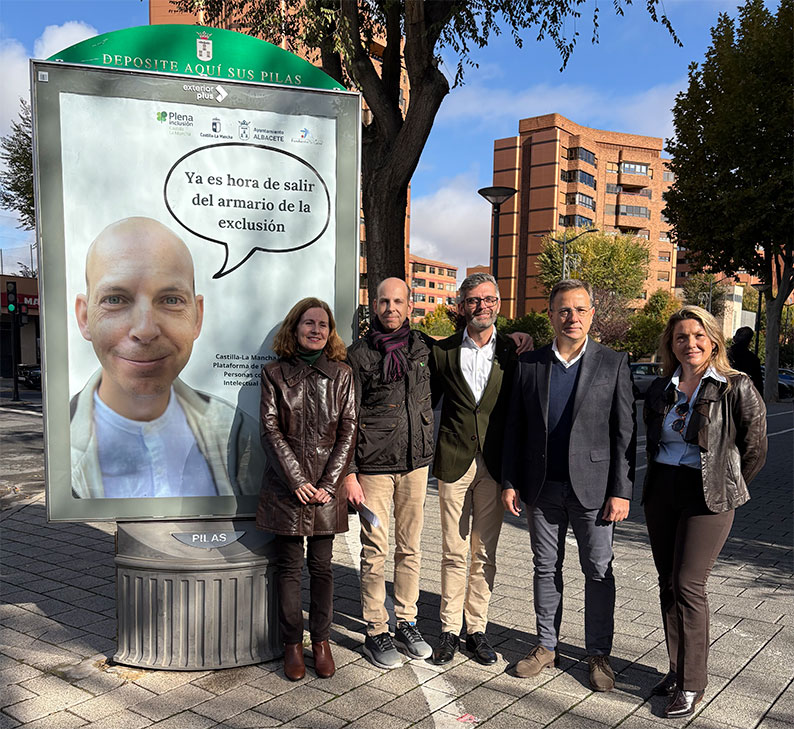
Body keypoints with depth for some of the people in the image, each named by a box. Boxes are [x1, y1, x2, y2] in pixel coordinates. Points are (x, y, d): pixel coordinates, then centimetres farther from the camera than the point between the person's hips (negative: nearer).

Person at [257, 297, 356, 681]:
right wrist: (297, 480, -10)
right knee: (289, 566, 7)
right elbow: (270, 429, -3)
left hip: (327, 485, 1)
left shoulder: (341, 374, 4)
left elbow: (348, 430, 1)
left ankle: (321, 641, 23)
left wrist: (328, 483, -8)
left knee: (322, 566, 8)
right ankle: (292, 644, 21)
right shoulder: (274, 373, 1)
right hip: (286, 485, -1)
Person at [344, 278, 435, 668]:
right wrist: (349, 473, -9)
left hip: (415, 463, 4)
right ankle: (375, 632, 16)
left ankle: (407, 623, 26)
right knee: (375, 550, 2)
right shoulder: (358, 355, -3)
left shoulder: (423, 347, 8)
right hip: (374, 465, -3)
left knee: (410, 547, 11)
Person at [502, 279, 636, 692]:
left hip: (593, 487, -2)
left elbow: (625, 432, -3)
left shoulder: (613, 364, -1)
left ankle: (598, 654, 23)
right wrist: (509, 482, 2)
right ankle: (547, 646, 28)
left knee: (598, 572, 7)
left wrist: (621, 491, -7)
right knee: (546, 569, 13)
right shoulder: (529, 365, 4)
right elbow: (515, 428, 7)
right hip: (542, 488, 2)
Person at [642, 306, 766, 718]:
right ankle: (678, 669, 25)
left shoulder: (736, 388, -7)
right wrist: (660, 480, 15)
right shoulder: (660, 389, 7)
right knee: (668, 583, 10)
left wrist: (725, 488, 7)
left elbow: (755, 448, 0)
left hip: (708, 496, -5)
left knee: (688, 585, -6)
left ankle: (692, 684, 8)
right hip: (661, 492, 5)